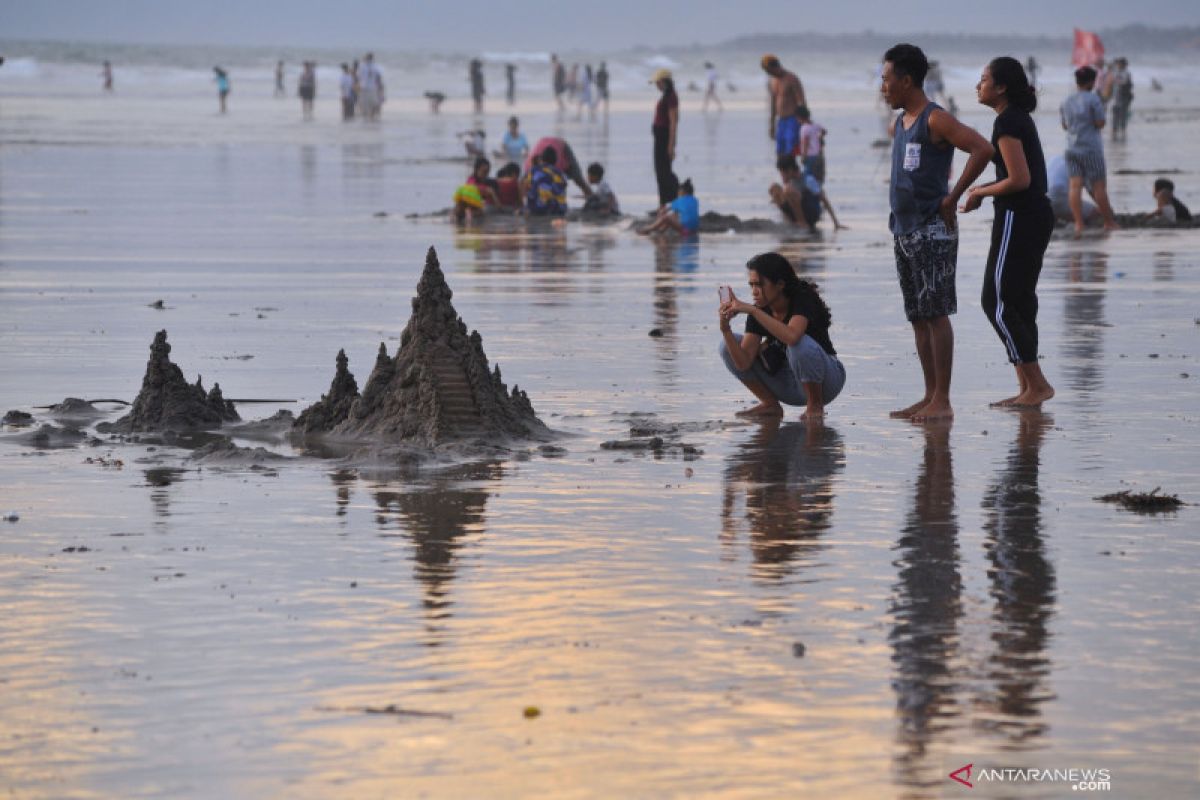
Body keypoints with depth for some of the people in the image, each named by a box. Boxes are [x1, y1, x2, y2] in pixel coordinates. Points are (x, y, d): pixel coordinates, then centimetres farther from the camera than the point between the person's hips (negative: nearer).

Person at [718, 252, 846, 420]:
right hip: (789, 384, 6)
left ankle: (815, 405, -15)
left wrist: (752, 310, -39)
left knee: (801, 345, -39)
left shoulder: (802, 300, -21)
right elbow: (743, 363, -13)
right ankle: (770, 405, 0)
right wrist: (725, 329, -27)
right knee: (728, 346, -8)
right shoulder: (759, 312, -5)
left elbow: (791, 336, -44)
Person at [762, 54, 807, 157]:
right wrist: (772, 124, 22)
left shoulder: (792, 79, -14)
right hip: (781, 122, 8)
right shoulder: (771, 81, 10)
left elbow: (802, 103, -16)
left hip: (794, 121, -8)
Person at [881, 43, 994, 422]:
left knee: (936, 313, -8)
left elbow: (983, 149, -22)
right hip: (904, 230, 9)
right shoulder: (898, 124, 16)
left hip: (932, 230, -9)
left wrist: (952, 198, -17)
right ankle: (930, 396, 14)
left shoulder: (935, 120, -12)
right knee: (918, 316, 10)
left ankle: (942, 401, -7)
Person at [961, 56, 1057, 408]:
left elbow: (1020, 179, -22)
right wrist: (985, 189, 13)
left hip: (1018, 218, -10)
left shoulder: (1007, 122, -16)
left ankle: (1037, 384, -6)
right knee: (1020, 301, 12)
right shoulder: (1021, 118, 15)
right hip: (1037, 215, 10)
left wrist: (981, 192, -8)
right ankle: (1028, 388, 14)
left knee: (996, 302, -6)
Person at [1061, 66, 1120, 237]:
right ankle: (1109, 222, 16)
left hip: (1072, 149, 5)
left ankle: (1078, 224, -10)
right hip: (1091, 149, -5)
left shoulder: (1066, 102, 8)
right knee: (1099, 186, 5)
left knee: (1075, 186, -2)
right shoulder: (1093, 99, -11)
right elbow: (1100, 123, -11)